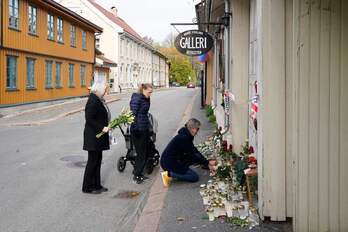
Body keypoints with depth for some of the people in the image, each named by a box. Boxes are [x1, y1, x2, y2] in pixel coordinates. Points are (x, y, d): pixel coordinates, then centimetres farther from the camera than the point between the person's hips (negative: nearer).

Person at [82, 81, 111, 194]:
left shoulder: (99, 100, 10)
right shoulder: (93, 101, -18)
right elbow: (89, 119, -22)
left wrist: (107, 126, 6)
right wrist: (102, 128, -21)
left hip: (98, 136, 9)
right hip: (93, 136, -9)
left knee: (97, 160, 14)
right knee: (93, 161, 0)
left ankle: (96, 185, 24)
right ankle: (87, 187, 12)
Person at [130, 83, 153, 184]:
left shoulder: (146, 99, 11)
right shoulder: (136, 99, -15)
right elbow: (133, 114, -20)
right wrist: (135, 130, -23)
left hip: (145, 129, 9)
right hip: (138, 130, -9)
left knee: (145, 152, 13)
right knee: (141, 154, -2)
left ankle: (139, 173, 25)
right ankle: (136, 175, 12)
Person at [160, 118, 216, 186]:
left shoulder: (186, 135, 6)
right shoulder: (184, 138, -23)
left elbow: (195, 151, 12)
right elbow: (192, 156, -18)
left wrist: (207, 163, 7)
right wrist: (207, 163, -9)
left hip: (173, 160, 10)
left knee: (197, 156, 7)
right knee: (195, 177, -7)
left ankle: (173, 171, 9)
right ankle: (169, 174, -7)